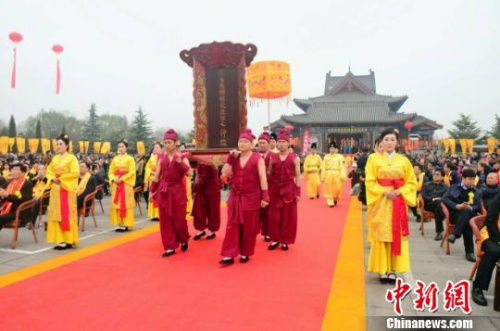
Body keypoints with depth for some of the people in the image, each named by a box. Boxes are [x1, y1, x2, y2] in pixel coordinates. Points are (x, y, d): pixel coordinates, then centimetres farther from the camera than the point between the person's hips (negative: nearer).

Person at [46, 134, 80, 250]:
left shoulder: (71, 158, -6)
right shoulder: (55, 159, 13)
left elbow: (75, 173, -16)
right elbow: (49, 172, 16)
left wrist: (61, 178, -15)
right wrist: (53, 179, -3)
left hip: (67, 189, -7)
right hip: (56, 190, 7)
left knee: (66, 214, -6)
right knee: (57, 214, 6)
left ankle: (68, 240, -1)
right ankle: (61, 239, 12)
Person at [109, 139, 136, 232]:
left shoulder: (130, 159, -3)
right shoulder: (115, 159, 10)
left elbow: (132, 172, -11)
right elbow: (111, 172, 11)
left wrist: (121, 179, -16)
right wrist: (114, 179, -8)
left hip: (126, 184, -5)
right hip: (116, 184, 5)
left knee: (126, 204, -4)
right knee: (117, 204, 5)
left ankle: (126, 224, -1)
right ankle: (120, 224, 12)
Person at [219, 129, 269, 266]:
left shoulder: (257, 158, -6)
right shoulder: (234, 157, 8)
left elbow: (263, 178, -9)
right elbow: (226, 173, -2)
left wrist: (265, 197, -15)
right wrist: (230, 158, -8)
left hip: (251, 197, -3)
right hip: (235, 196, 4)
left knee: (249, 228, 6)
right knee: (232, 226, 2)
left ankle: (245, 253, 20)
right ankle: (229, 255, 6)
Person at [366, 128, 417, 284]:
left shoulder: (403, 160, 5)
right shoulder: (374, 158, 0)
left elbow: (412, 182, 6)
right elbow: (370, 182, -4)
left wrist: (399, 191, -11)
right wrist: (384, 191, -17)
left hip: (399, 201, 2)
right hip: (380, 201, -2)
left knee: (397, 235, 4)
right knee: (381, 235, 1)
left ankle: (393, 270, 12)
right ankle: (383, 270, 9)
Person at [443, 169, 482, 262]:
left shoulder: (477, 192, 23)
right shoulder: (453, 187, 18)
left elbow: (478, 206, 9)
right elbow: (445, 198, 3)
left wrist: (470, 208, -14)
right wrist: (456, 206, -13)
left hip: (469, 214, 2)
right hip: (455, 214, -1)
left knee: (466, 212, -35)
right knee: (466, 223, -33)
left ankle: (455, 234, -42)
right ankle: (469, 252, -32)